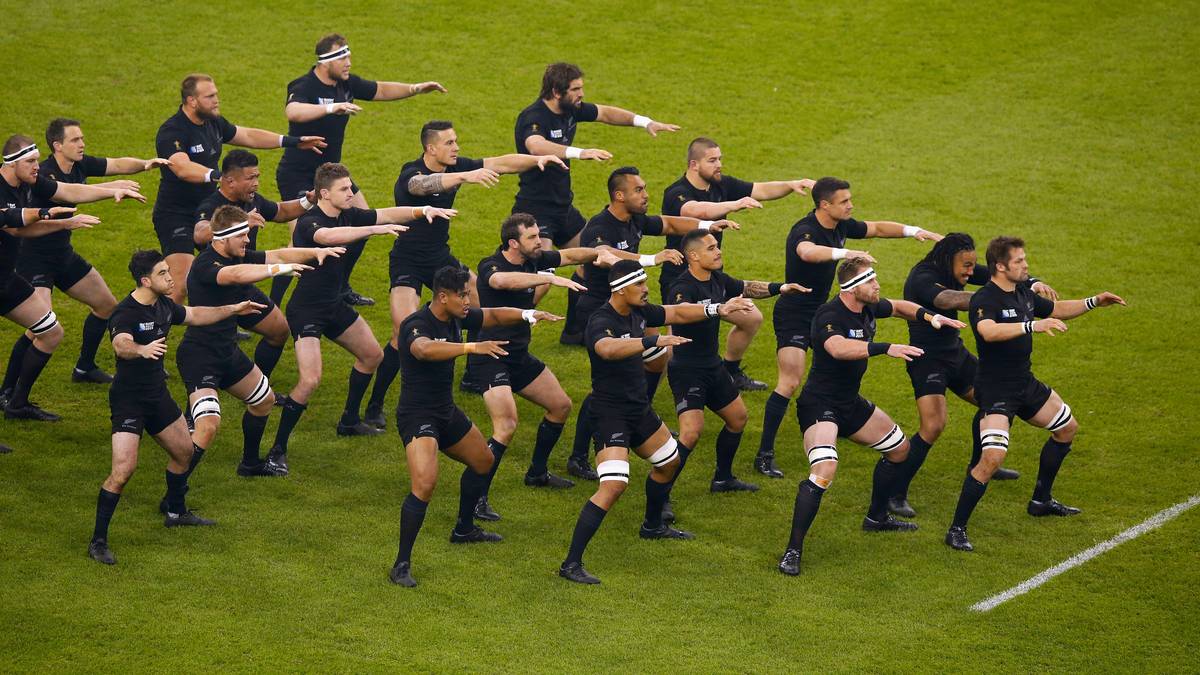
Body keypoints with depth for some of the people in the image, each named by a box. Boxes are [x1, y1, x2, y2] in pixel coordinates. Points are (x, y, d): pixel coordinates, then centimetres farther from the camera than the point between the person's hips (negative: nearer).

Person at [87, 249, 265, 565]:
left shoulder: (164, 305, 2)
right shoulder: (126, 313, -25)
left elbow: (194, 315, 24)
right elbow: (120, 344, -46)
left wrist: (233, 310, 27)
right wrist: (141, 350, -67)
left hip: (157, 396, 9)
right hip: (128, 400, -9)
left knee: (184, 452, 23)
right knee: (124, 470, -18)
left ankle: (176, 513, 47)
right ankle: (98, 542, -10)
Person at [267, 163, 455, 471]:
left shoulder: (348, 215, -1)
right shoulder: (308, 223, -25)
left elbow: (388, 214, 1)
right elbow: (330, 236, -46)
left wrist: (423, 211, -15)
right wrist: (376, 229, -54)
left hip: (334, 306, 9)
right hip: (306, 310, -9)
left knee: (372, 355, 22)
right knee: (311, 379, -21)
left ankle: (349, 421, 40)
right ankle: (278, 450, -10)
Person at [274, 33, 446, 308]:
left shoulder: (347, 83, -1)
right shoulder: (305, 87, -25)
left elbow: (381, 91, 15)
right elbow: (292, 111, -48)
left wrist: (415, 88, 2)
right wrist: (332, 108, -60)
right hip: (297, 176, -8)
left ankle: (340, 288, 27)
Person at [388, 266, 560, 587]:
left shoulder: (457, 318, -1)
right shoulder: (417, 325, -27)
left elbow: (494, 314, 15)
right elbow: (423, 349, -50)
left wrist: (528, 315, -3)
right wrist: (472, 347, -57)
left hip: (447, 412, 10)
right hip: (417, 416, -10)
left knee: (484, 462, 26)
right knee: (425, 484, -25)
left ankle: (464, 530, 48)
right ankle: (401, 565, -18)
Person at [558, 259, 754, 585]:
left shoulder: (639, 311, 1)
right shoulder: (601, 321, -25)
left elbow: (677, 312, 18)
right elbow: (607, 348, -48)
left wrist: (717, 309, 8)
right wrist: (654, 341, -56)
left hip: (638, 407, 10)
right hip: (610, 413, -10)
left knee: (670, 460, 28)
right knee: (613, 485, -22)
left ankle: (653, 525, 53)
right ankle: (571, 564, -20)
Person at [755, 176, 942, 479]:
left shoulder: (841, 226, -1)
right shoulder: (804, 231, -27)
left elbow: (876, 227, 15)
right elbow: (808, 252, -51)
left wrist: (913, 231, 3)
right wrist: (845, 253, -63)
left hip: (821, 311, 9)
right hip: (793, 315, -9)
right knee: (790, 380, -18)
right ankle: (764, 455, -17)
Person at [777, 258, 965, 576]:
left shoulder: (868, 308, 0)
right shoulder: (829, 316, -26)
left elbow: (899, 307, 23)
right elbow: (838, 348, -47)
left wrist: (931, 317, 6)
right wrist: (886, 348, -52)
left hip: (850, 403, 10)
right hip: (819, 404, -10)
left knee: (899, 448, 22)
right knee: (824, 470, -29)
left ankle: (877, 517, 41)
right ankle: (793, 552, -24)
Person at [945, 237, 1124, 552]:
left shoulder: (1023, 293, 5)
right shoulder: (984, 300, -22)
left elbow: (1055, 309, 24)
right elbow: (989, 331, -44)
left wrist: (1093, 302, 14)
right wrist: (1033, 326, -51)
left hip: (1025, 382, 10)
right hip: (995, 389, -10)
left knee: (1068, 427, 24)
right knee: (992, 456, -24)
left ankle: (1041, 500, 38)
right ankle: (956, 530, -14)